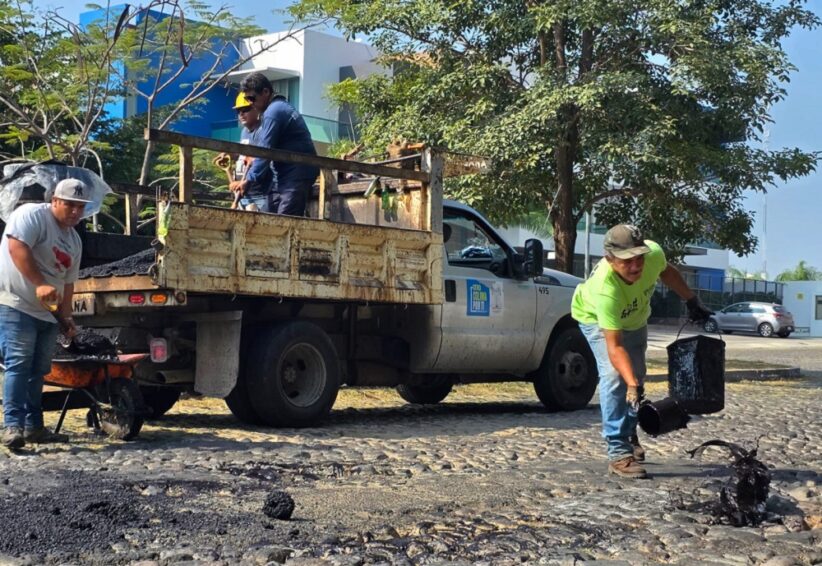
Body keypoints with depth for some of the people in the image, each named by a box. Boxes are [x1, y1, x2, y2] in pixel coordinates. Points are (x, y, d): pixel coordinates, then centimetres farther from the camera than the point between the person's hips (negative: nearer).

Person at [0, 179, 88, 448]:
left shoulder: (74, 240, 18)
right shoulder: (32, 215, -6)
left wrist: (66, 316, 14)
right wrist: (39, 284, -26)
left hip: (48, 313, 9)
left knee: (38, 370, 9)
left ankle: (33, 426, 15)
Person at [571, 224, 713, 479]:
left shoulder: (654, 253, -34)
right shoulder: (605, 288, -47)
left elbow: (667, 272, -6)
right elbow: (614, 346, -47)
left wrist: (693, 302, 1)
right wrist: (632, 385, -56)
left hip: (635, 318, 6)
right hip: (595, 318, -6)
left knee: (636, 376, 15)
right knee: (614, 376, -24)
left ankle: (629, 435, 40)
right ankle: (618, 453, -20)